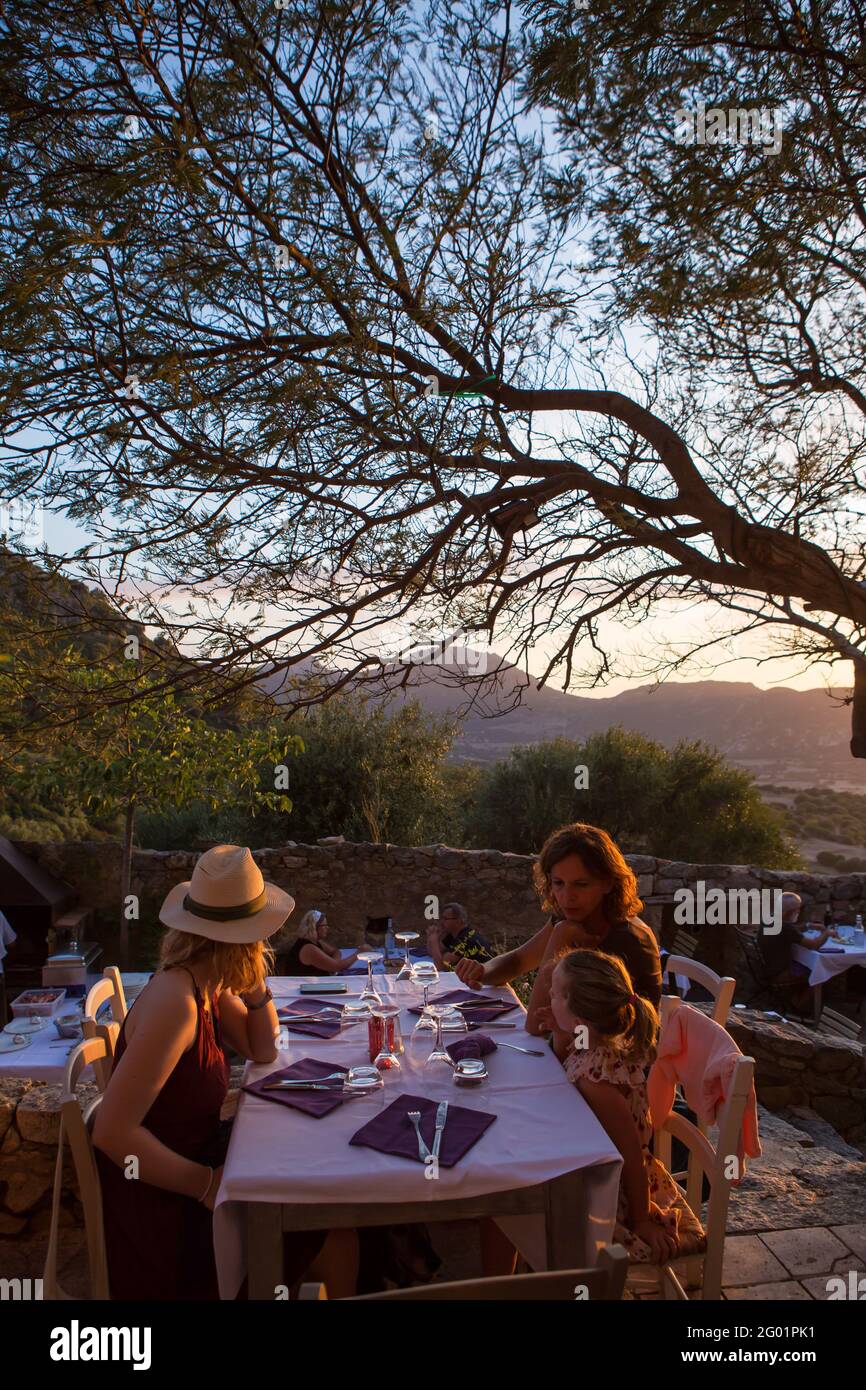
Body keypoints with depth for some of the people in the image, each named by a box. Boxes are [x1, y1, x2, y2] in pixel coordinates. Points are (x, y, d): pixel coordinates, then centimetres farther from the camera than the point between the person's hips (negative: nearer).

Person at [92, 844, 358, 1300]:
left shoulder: (207, 984, -1)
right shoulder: (175, 1000, -28)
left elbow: (263, 1051, 11)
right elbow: (113, 1132, -28)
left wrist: (255, 984, -6)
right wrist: (207, 1184, -21)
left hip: (193, 1167, 9)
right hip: (160, 1214, -9)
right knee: (333, 1241, -7)